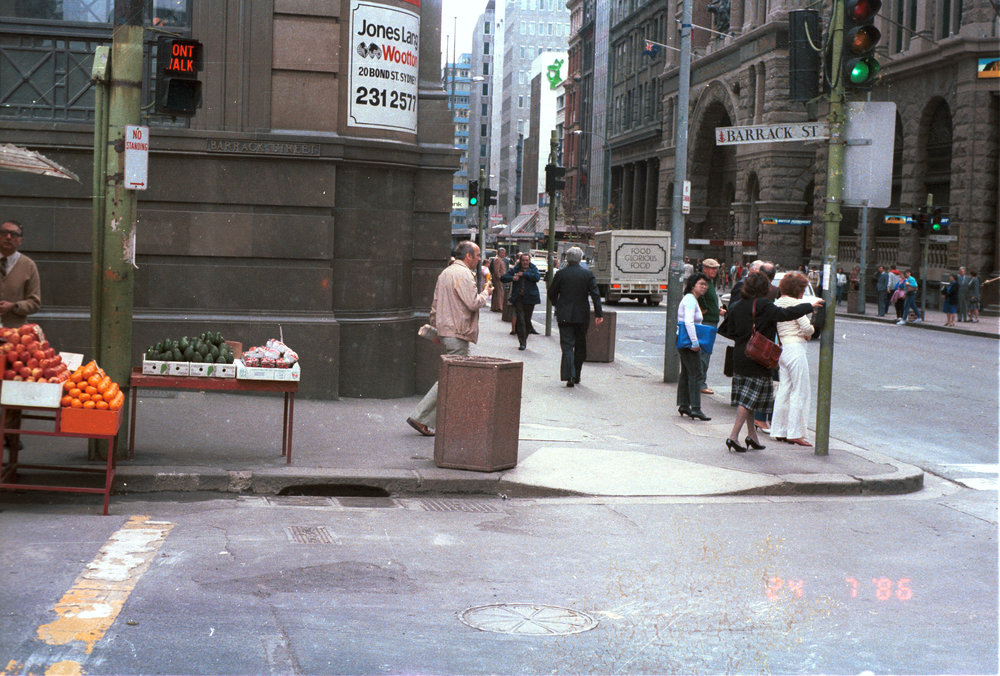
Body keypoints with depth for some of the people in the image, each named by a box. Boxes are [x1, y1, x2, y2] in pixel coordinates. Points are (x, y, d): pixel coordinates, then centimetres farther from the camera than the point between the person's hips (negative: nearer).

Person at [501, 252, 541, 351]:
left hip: (529, 298, 0)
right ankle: (522, 343, -9)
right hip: (518, 298, 0)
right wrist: (512, 278, -14)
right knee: (520, 319, -10)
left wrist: (524, 274, -16)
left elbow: (537, 277, -15)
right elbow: (503, 278, 5)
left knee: (527, 320, 6)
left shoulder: (533, 269, 5)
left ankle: (524, 339, 24)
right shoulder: (515, 269, 7)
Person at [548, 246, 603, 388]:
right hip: (582, 316, 2)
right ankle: (576, 376, 22)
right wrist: (599, 314, -5)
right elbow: (595, 294, -7)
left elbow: (552, 294, 5)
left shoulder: (561, 274, -4)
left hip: (564, 316, -1)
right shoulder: (588, 274, -2)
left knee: (567, 346, -2)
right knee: (580, 346, 15)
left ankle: (569, 376, -16)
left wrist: (557, 305, 25)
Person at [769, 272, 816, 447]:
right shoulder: (795, 303, -12)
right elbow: (807, 327, -17)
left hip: (782, 348, 8)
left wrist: (803, 333, 7)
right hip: (796, 348, -8)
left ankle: (779, 431, 15)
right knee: (800, 392, -2)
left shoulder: (777, 303, 13)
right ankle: (795, 433, -2)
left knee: (784, 390, 12)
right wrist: (811, 330, 5)